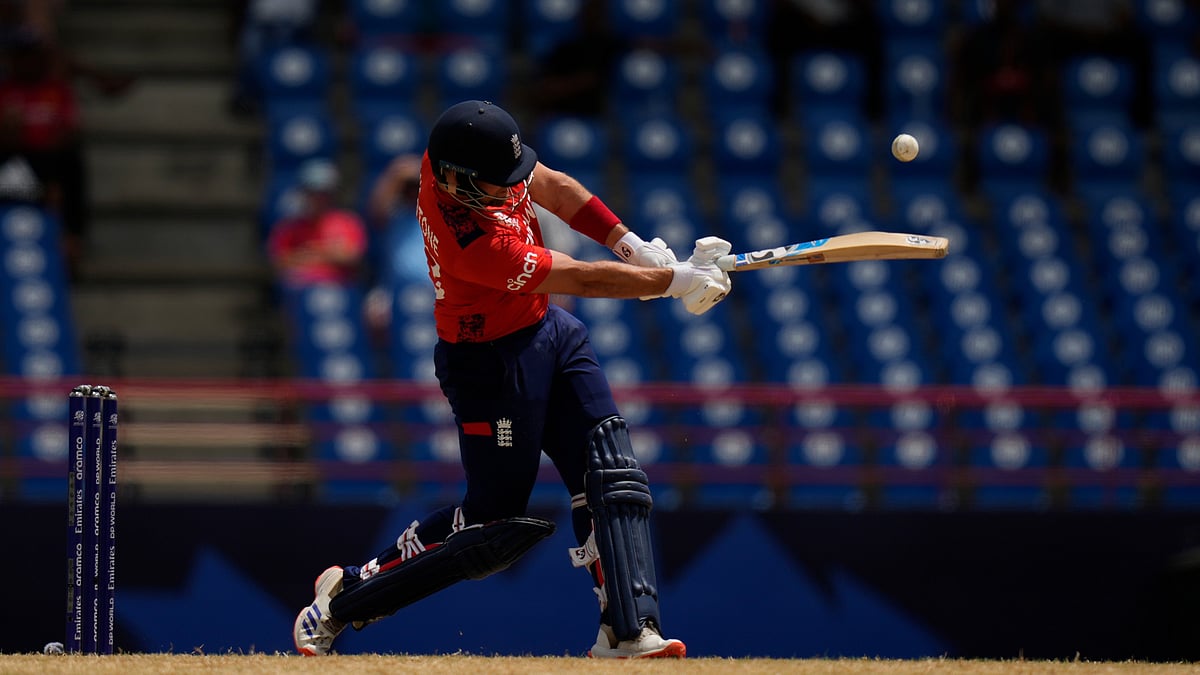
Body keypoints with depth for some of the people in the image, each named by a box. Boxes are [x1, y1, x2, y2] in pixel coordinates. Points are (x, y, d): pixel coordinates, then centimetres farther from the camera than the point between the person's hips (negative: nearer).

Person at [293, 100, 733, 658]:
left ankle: (628, 630, -7)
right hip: (493, 365, -9)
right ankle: (346, 597, 16)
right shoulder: (473, 244, -36)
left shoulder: (449, 159, -12)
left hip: (548, 331, 9)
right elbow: (585, 280, -27)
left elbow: (549, 186, 5)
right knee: (495, 519, 0)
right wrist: (676, 280, -18)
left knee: (609, 472, -4)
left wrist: (630, 244, -3)